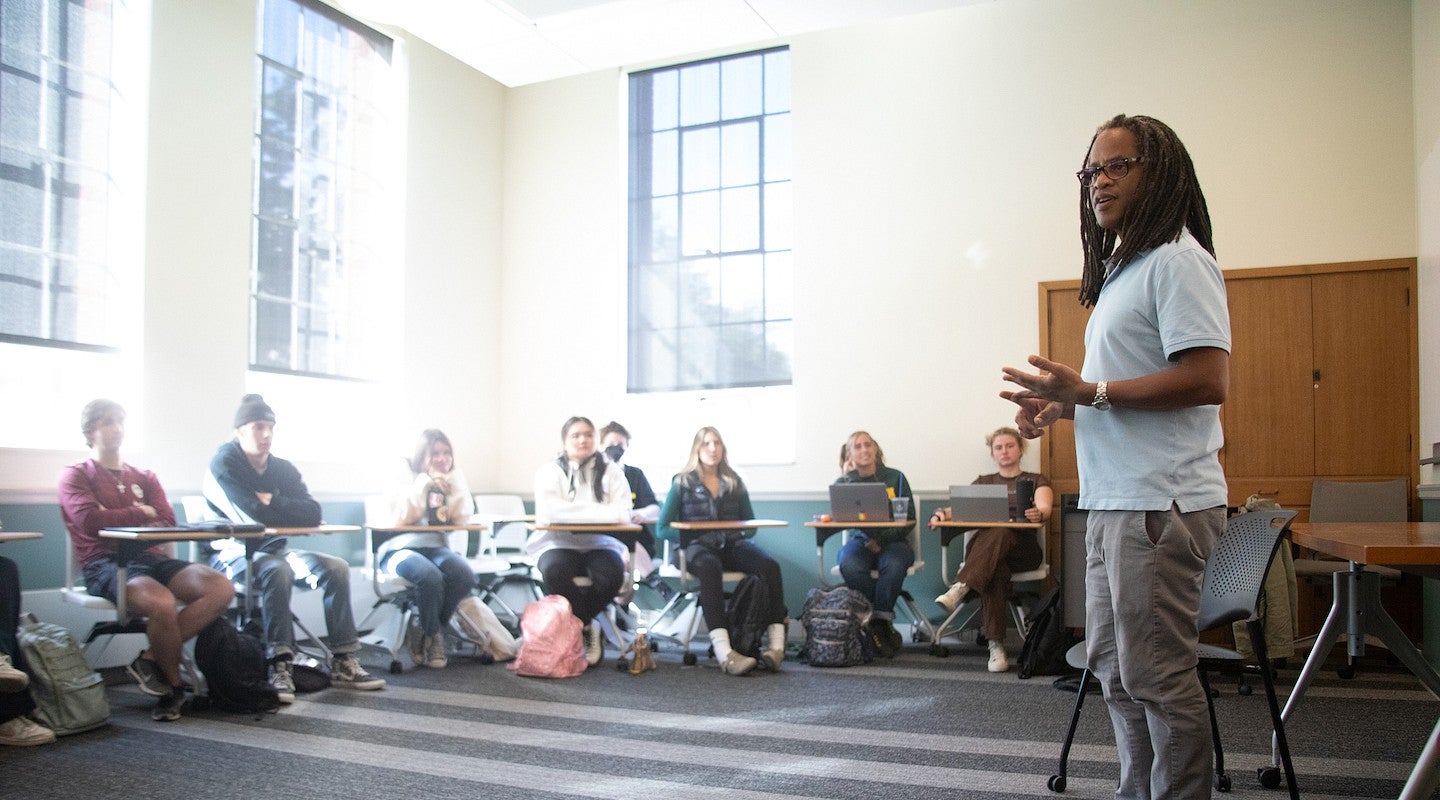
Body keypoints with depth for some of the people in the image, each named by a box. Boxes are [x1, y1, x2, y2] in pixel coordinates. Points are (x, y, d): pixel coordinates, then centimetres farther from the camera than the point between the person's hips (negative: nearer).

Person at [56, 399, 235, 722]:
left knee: (221, 588, -23)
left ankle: (150, 658, -12)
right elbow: (90, 522, -9)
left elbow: (168, 523, 8)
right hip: (105, 564, -5)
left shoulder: (144, 477, 24)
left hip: (150, 557, 5)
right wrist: (142, 514, 3)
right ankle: (174, 686, -11)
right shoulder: (75, 475, 12)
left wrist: (116, 517, -5)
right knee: (162, 601, -37)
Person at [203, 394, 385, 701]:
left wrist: (273, 502, -15)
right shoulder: (224, 464, -10)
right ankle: (280, 665, -35)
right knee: (276, 570, -37)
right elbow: (253, 517, -22)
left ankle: (343, 663, -13)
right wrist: (291, 512, -7)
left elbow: (313, 515, -5)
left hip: (274, 550, 6)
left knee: (336, 567, -13)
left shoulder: (283, 468, 7)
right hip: (235, 554, -6)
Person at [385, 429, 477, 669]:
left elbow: (464, 516, 1)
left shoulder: (455, 477, 12)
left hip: (434, 546, 4)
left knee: (464, 575, -29)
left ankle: (423, 633, -7)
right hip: (400, 547, -4)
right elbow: (401, 518, -12)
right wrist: (424, 484, -21)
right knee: (430, 577, -36)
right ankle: (434, 636, -7)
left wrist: (452, 485, -12)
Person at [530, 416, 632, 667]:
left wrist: (573, 513, -18)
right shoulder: (549, 471, 4)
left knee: (612, 573, -30)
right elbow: (550, 510, -15)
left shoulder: (611, 472, 8)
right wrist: (603, 512, -16)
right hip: (558, 543, -1)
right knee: (555, 571, -33)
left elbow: (622, 514, -7)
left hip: (599, 544, 1)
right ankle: (587, 628, -8)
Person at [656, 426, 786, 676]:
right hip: (697, 547, -3)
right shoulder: (683, 483, 12)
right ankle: (724, 653, -53)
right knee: (710, 567, -40)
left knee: (770, 565, -28)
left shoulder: (734, 483, 21)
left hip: (731, 544, 4)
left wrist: (740, 533, -2)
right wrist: (691, 536, -9)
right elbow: (662, 529, 6)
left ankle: (776, 644, -35)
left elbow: (750, 524, 21)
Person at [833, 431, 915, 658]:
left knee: (893, 564, -36)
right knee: (849, 565, -33)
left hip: (893, 541, -1)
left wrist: (881, 539, -15)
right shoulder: (842, 483, 9)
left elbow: (908, 518, 1)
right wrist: (869, 539, -22)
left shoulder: (895, 477, 6)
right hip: (860, 540, 1)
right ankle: (882, 622, -22)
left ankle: (879, 621, -21)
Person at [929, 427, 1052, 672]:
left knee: (998, 535, -38)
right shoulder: (983, 482, 27)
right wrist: (943, 512, -16)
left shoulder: (1036, 480, 19)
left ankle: (958, 590, -58)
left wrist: (1038, 514, -30)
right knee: (996, 568, -37)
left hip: (1022, 548, -1)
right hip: (983, 542, 1)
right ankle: (996, 646, -44)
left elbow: (1044, 507, -4)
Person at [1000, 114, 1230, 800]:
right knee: (1113, 667, 17)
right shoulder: (1122, 270, 21)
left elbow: (1208, 380, -20)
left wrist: (1091, 391, -18)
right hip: (1114, 502, 11)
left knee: (1155, 676, -3)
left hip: (1160, 504, -10)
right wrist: (1064, 404, 10)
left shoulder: (1176, 260, -10)